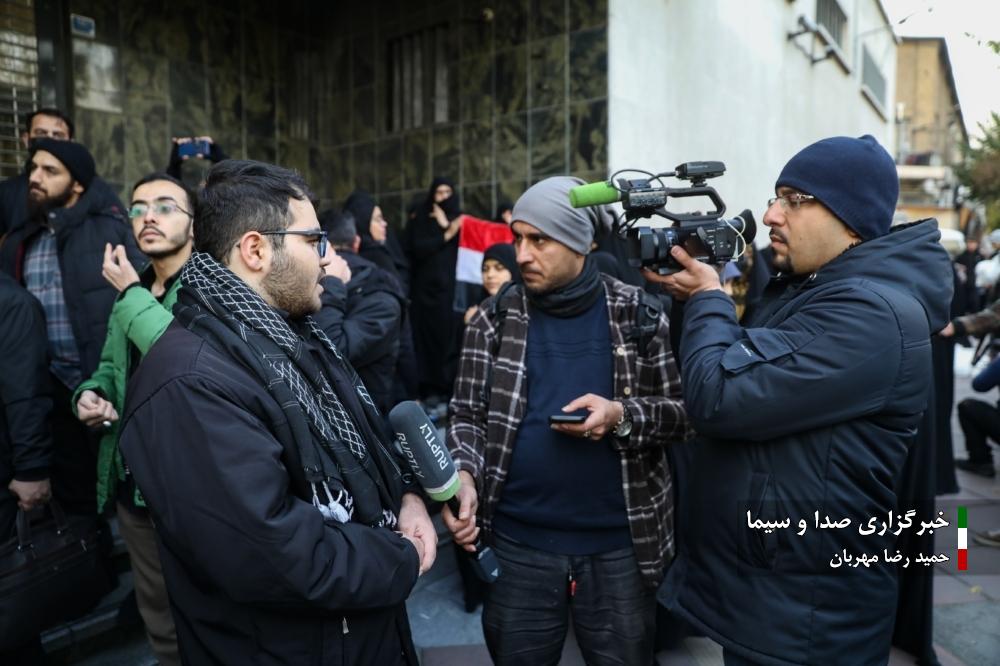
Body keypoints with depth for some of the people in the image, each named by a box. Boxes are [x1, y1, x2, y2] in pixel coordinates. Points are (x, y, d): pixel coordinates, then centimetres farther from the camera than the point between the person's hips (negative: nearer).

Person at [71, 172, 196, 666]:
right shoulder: (130, 291, 11)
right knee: (159, 615, 23)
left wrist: (133, 293, -17)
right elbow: (112, 366, 21)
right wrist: (90, 393, 0)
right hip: (131, 480, 7)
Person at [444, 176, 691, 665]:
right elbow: (467, 416, 2)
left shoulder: (640, 316, -2)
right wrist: (465, 476, -17)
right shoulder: (494, 320, 0)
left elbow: (684, 412, 1)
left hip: (619, 544, 0)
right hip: (517, 543, 1)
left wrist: (622, 416, -18)